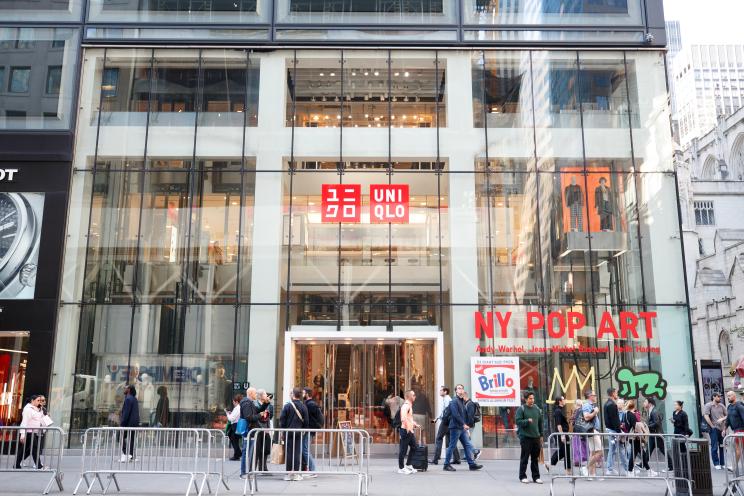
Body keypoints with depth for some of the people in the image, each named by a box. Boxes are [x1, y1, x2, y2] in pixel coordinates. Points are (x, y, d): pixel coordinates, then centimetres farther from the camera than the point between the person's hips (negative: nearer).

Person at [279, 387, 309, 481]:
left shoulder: (287, 406, -5)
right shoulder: (303, 407, 0)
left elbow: (282, 419, -3)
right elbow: (306, 421, 4)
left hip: (288, 432, -1)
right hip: (299, 433, 1)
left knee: (288, 452, 4)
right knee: (297, 452, 5)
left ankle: (289, 473, 7)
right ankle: (296, 473, 4)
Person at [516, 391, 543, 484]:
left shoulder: (537, 409, 11)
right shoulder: (521, 409, -4)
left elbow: (540, 422, 17)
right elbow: (518, 421, -10)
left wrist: (541, 435, 15)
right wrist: (527, 421, -24)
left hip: (536, 437, 5)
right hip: (525, 437, -5)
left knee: (535, 458, 9)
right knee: (524, 458, 0)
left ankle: (536, 477, 16)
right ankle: (523, 476, 9)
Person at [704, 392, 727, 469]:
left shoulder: (721, 406, 11)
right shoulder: (708, 405, -4)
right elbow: (706, 416, -13)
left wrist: (722, 419, -5)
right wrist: (712, 426, -12)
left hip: (722, 429, 5)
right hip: (714, 429, -5)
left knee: (722, 447, 8)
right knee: (714, 447, -2)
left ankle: (723, 463, 18)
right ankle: (716, 464, 5)